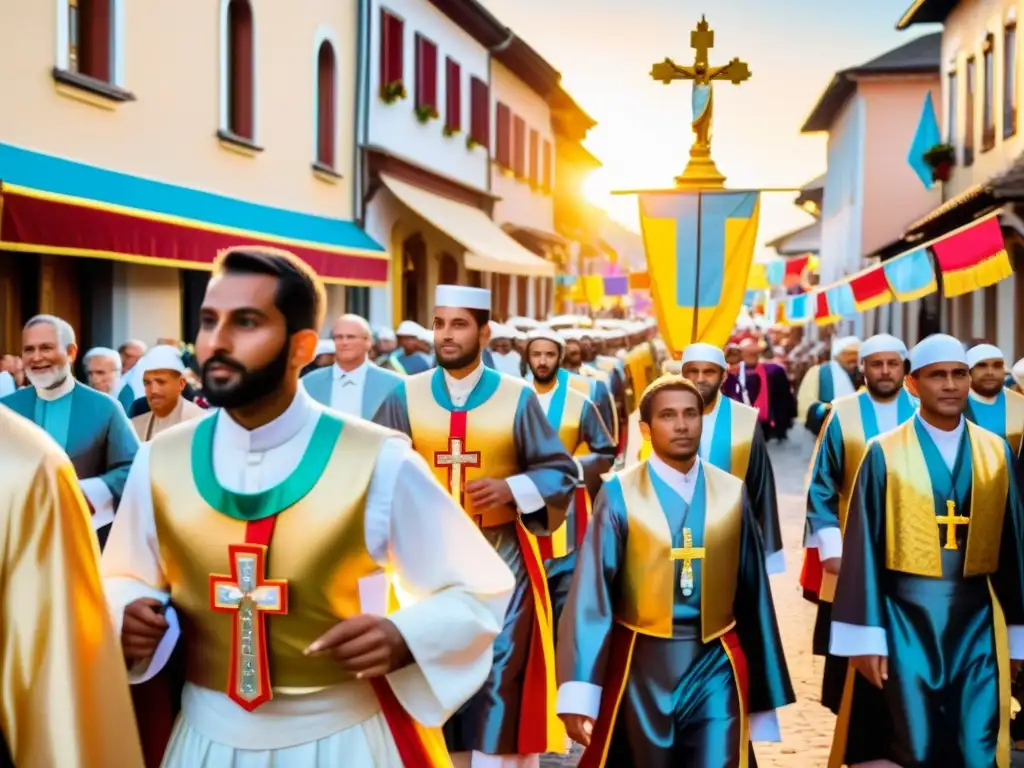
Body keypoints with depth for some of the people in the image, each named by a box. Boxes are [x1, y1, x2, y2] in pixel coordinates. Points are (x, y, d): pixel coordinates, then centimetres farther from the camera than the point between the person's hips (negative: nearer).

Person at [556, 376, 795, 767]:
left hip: (715, 665, 1)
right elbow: (592, 593, -10)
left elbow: (752, 592, 7)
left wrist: (766, 686, 10)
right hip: (643, 665, -1)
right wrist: (579, 692, -17)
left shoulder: (732, 493, 3)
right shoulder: (620, 494, -6)